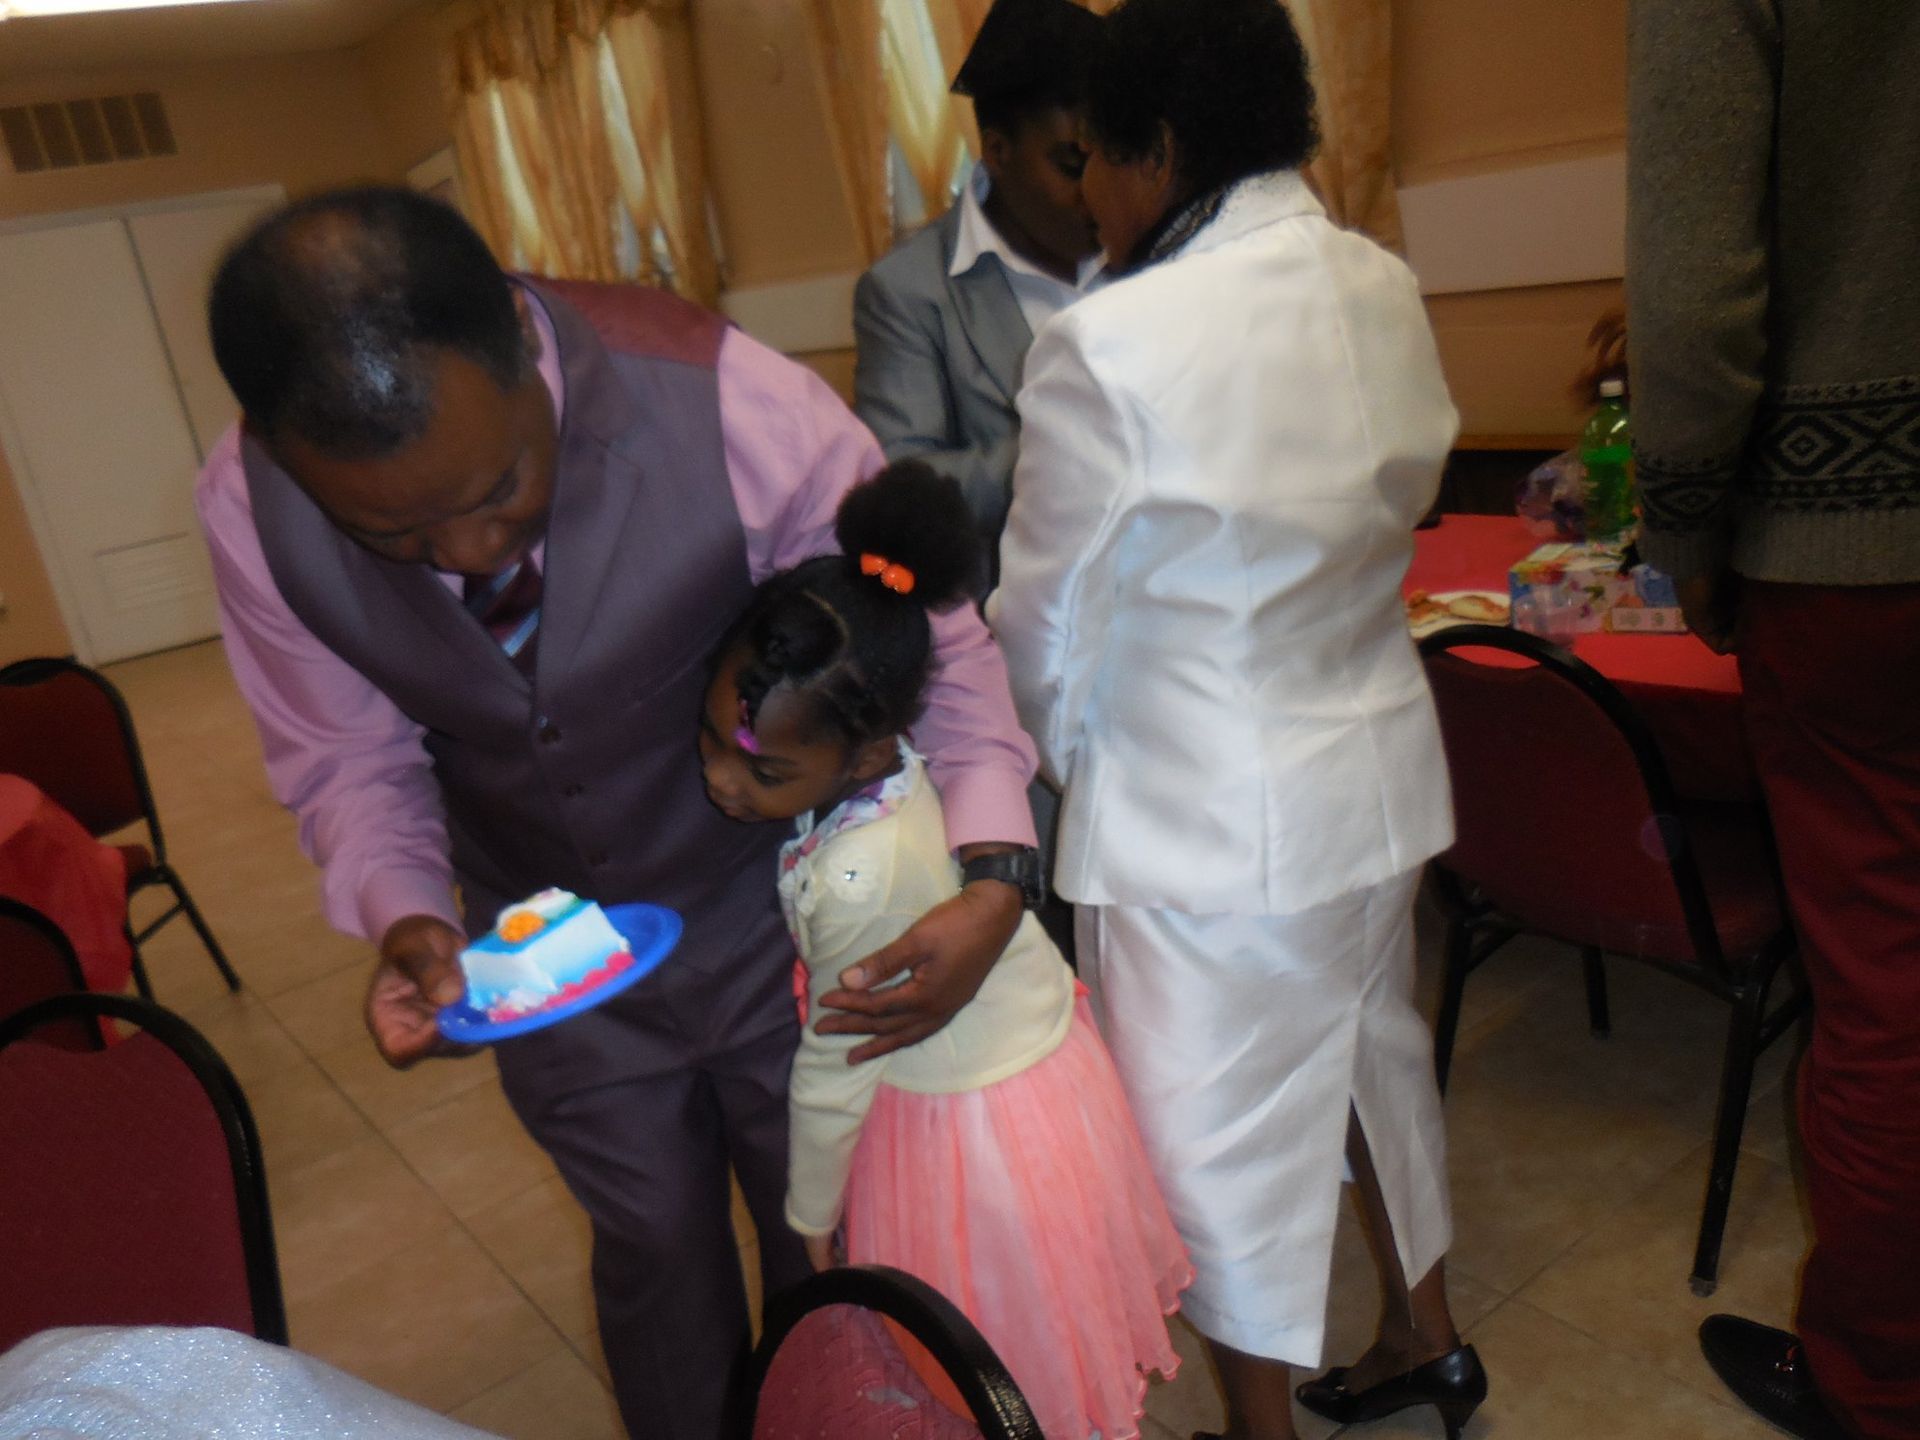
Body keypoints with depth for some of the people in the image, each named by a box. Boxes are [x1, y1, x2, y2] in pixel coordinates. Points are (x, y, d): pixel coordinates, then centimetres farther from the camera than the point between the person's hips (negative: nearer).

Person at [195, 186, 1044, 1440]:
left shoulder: (743, 412, -30)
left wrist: (994, 877, -32)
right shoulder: (249, 506, -20)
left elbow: (935, 645, -19)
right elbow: (347, 755, -6)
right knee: (657, 1253, 24)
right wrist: (406, 911, -25)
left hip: (780, 926, -1)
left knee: (831, 1249, 20)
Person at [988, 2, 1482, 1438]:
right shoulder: (1388, 290, 0)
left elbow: (1045, 629, -12)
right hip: (1378, 770, 8)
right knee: (1375, 1054, 26)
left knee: (1220, 1143, 11)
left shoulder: (1109, 347, -22)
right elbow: (1396, 507, 10)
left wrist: (1066, 751, 7)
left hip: (1210, 825, -8)